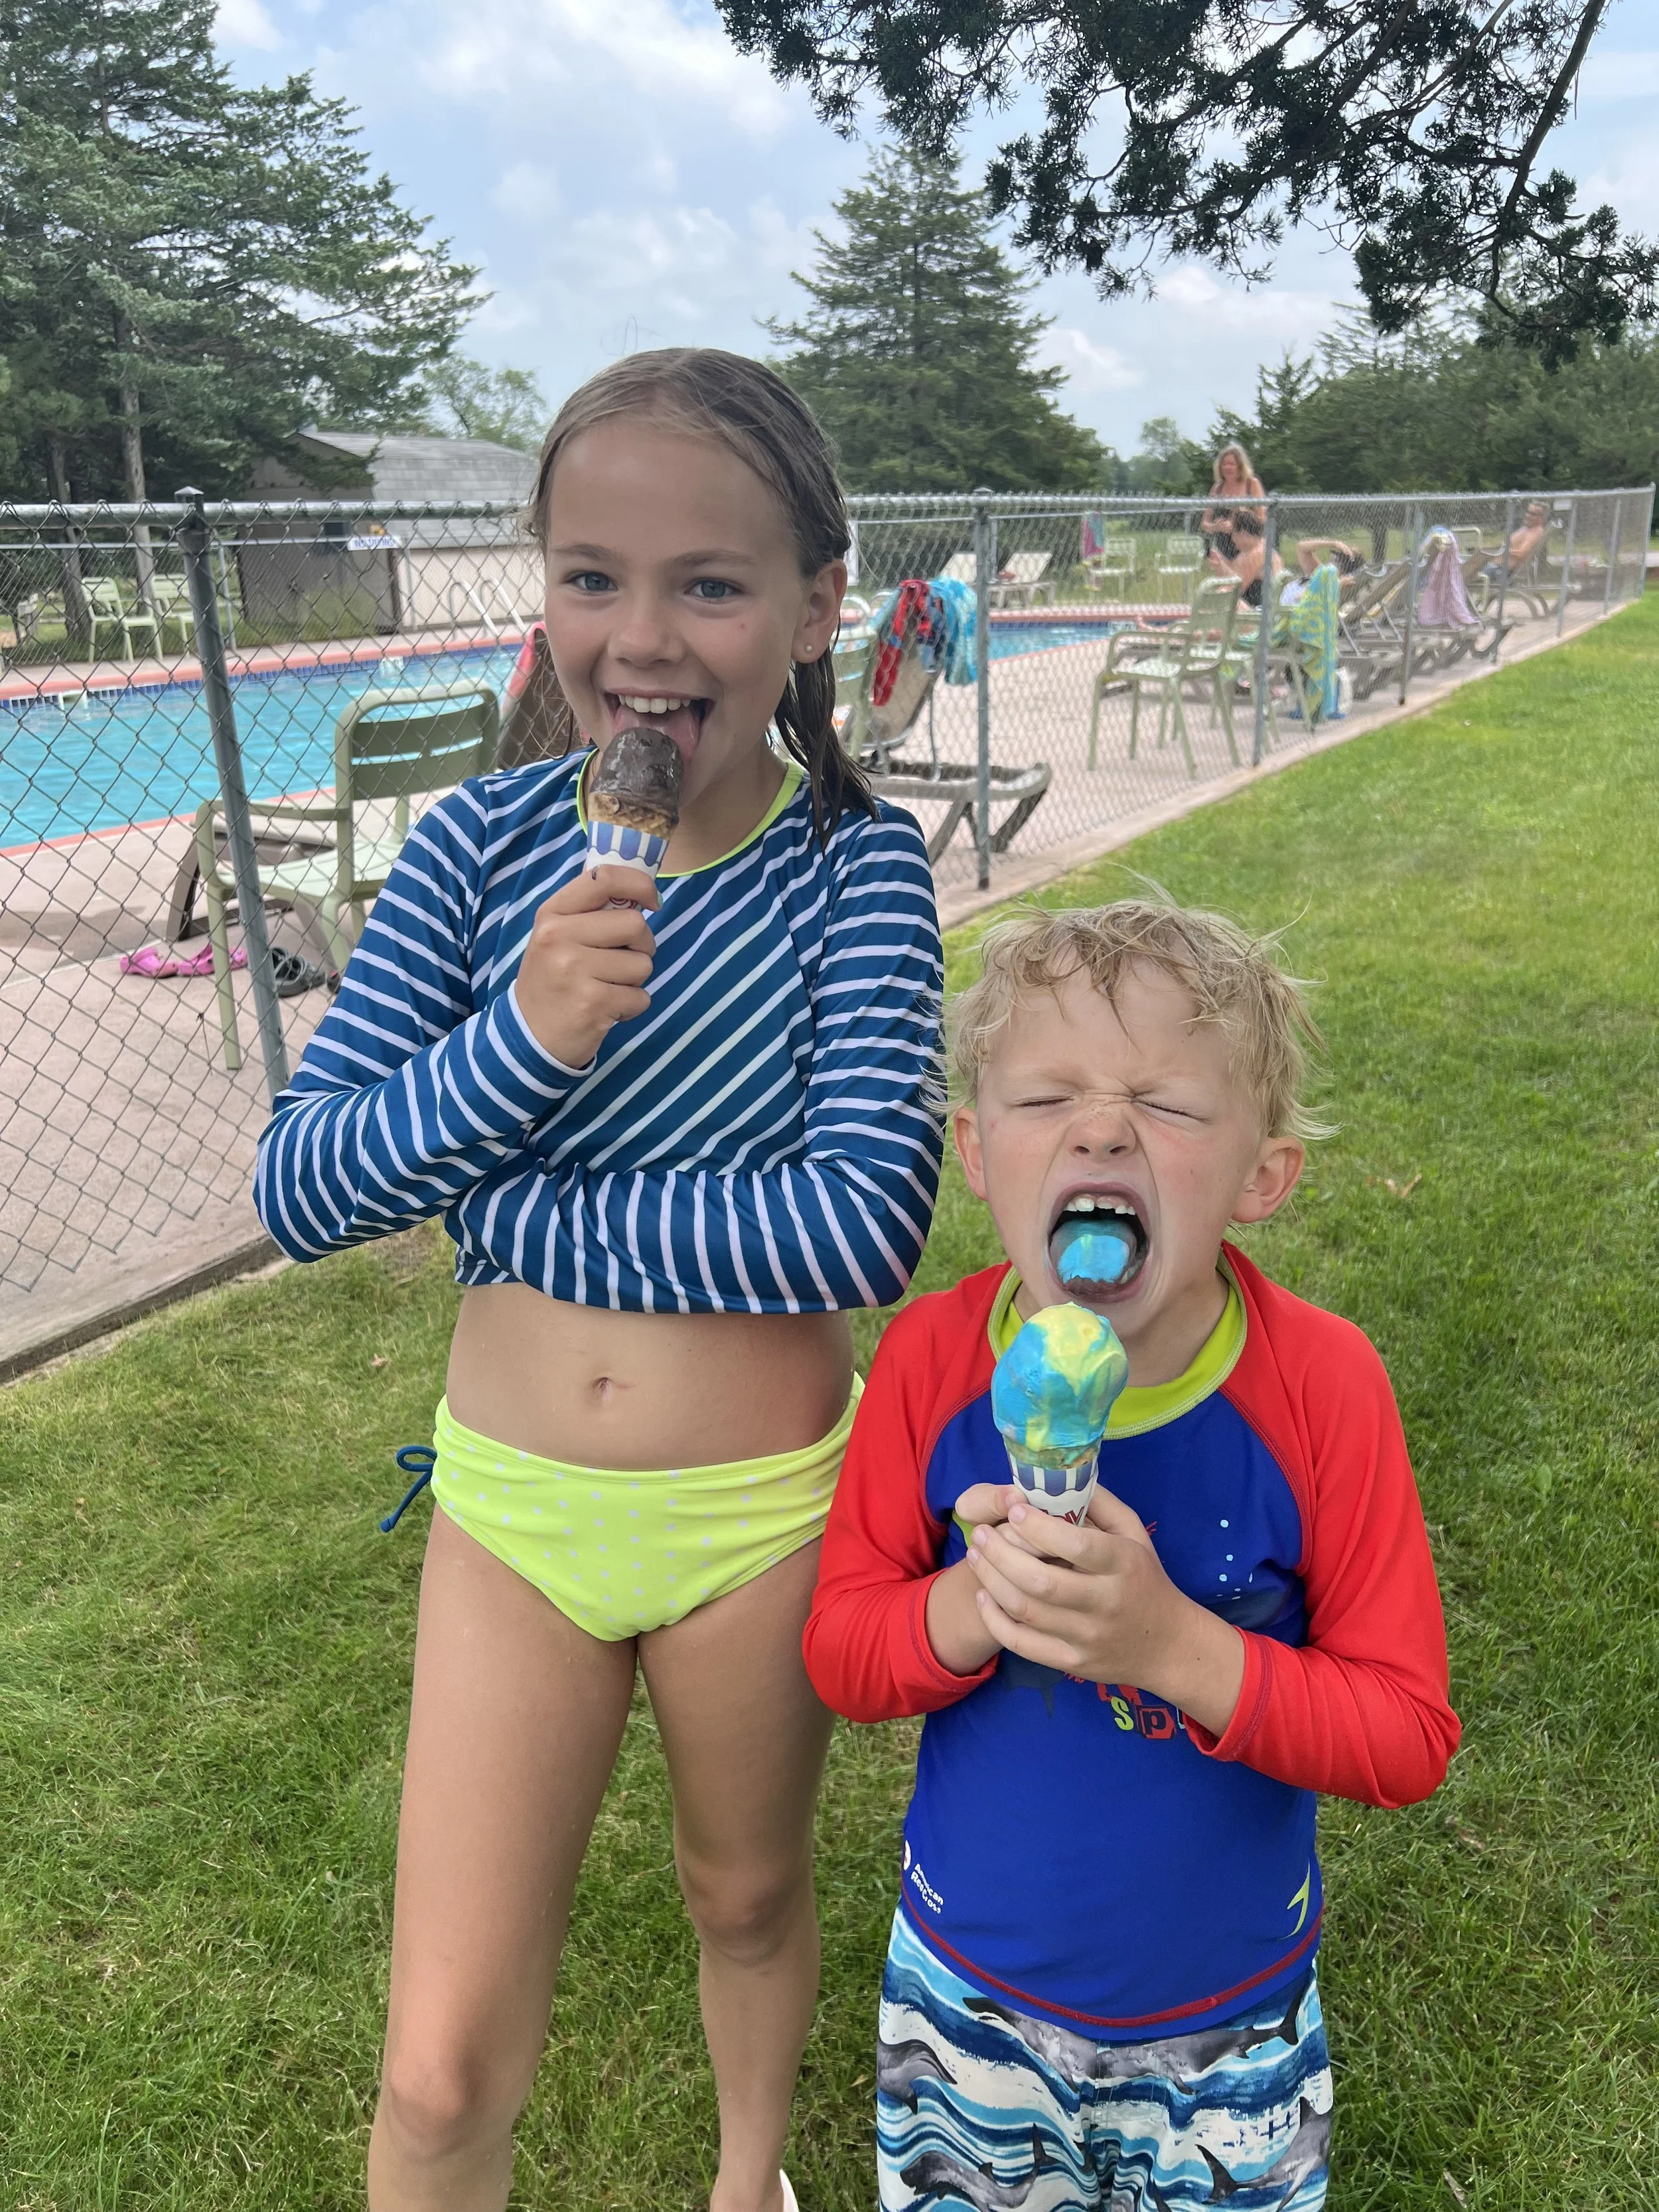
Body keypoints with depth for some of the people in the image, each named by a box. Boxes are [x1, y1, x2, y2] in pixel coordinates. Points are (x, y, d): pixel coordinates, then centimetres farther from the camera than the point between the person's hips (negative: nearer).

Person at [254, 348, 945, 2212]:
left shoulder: (857, 866, -14)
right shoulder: (482, 846, -8)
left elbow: (867, 1224, -25)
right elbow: (296, 1192, -10)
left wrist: (505, 1212, -19)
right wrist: (517, 1045, -28)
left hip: (764, 1510, -1)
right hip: (511, 1501, 1)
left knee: (747, 1894, 26)